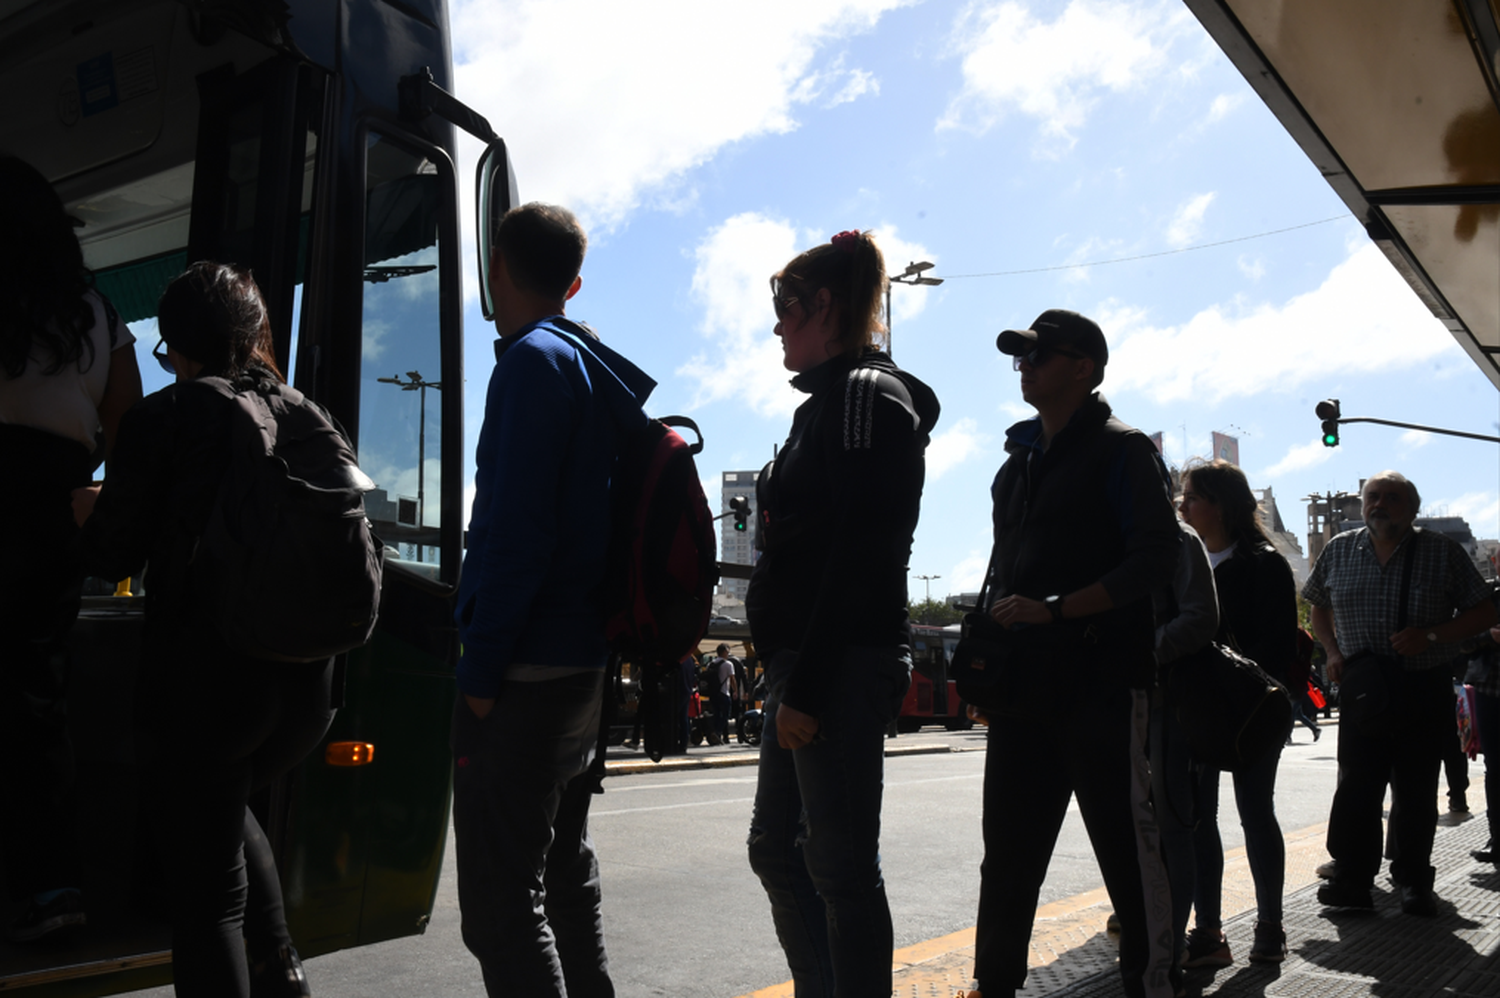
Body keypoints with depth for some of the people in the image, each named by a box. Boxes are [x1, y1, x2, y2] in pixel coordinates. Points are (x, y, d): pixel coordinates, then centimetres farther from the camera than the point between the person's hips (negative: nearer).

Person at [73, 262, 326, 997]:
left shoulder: (163, 417, -6)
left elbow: (112, 557, -3)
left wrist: (89, 512, 20)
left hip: (201, 679, -5)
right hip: (306, 681, 5)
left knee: (206, 884, 7)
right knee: (228, 810, 31)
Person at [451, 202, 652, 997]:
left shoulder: (534, 362, -10)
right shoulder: (602, 375, 17)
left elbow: (516, 530, -19)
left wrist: (480, 668, -15)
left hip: (526, 673, -10)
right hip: (584, 665, 10)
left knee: (500, 907, -4)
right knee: (565, 882, 19)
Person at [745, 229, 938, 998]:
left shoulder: (864, 393, -9)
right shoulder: (832, 398, 21)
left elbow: (859, 557, -18)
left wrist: (806, 686, -20)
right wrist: (791, 677, 18)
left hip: (840, 665, -10)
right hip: (807, 664, 10)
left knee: (840, 869, -3)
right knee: (775, 849, 15)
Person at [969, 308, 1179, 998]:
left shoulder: (1120, 450, -3)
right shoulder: (1017, 461, 18)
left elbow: (1156, 559, -12)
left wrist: (1054, 608, -19)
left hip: (1102, 681, -6)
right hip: (1024, 682, 7)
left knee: (1127, 843, 1)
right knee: (1010, 849, 11)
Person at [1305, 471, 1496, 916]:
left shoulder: (1442, 552, 0)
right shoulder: (1339, 550, 6)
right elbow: (1318, 607, 19)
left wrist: (1430, 636, -14)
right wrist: (1333, 651, 2)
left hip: (1424, 690, -1)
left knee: (1416, 789, 6)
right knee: (1356, 786, -2)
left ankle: (1414, 881, 19)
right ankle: (1352, 879, 5)